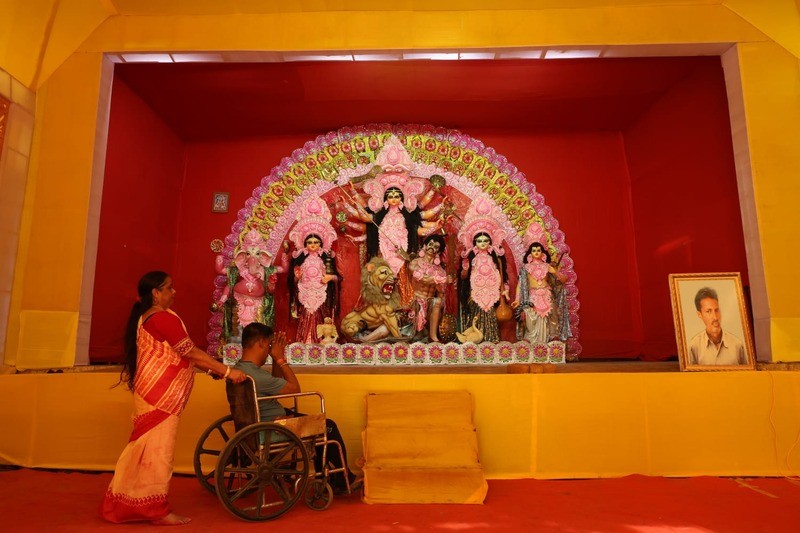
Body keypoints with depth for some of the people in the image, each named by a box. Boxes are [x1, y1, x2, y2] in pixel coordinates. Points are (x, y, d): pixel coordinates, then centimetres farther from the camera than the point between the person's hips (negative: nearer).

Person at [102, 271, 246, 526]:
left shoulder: (147, 317, 14)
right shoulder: (164, 318, -18)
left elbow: (179, 355, 15)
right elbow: (191, 353, -19)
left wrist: (211, 369, 11)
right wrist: (227, 371, -14)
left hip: (153, 394, 10)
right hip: (160, 397, -10)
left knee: (146, 449, 17)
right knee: (158, 450, 0)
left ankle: (125, 504, 28)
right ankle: (157, 510, 11)